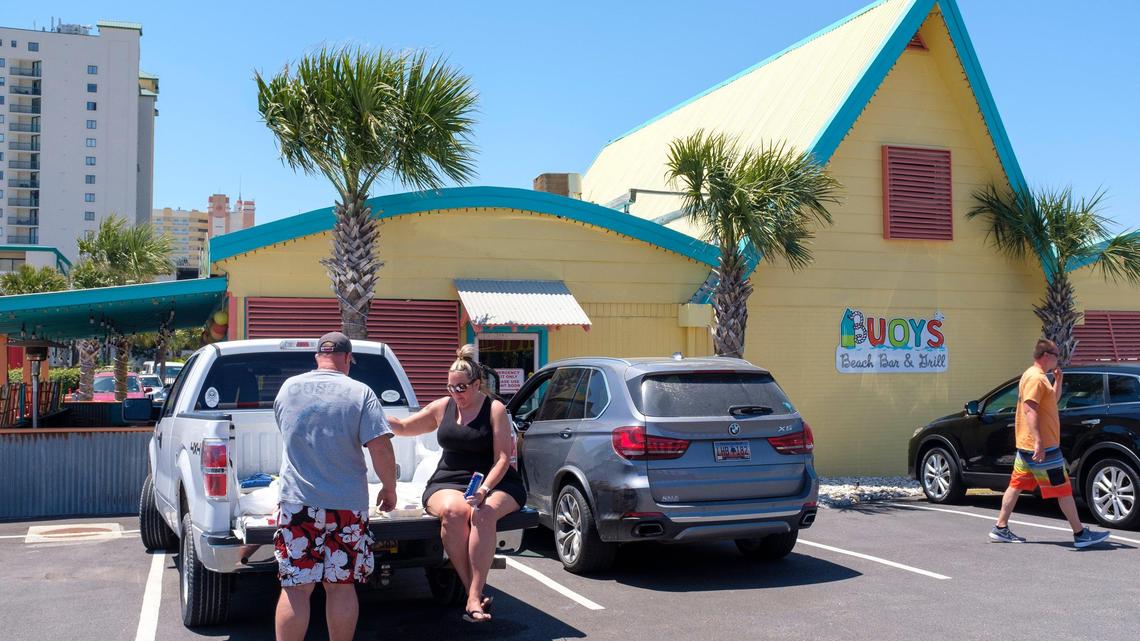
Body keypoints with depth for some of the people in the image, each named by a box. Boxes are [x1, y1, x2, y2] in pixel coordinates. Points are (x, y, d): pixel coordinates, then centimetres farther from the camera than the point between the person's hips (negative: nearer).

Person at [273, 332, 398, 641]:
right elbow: (381, 447, -11)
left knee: (296, 588, 3)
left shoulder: (288, 388, 6)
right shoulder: (360, 393, -5)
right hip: (348, 505, -1)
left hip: (297, 502, 1)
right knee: (341, 586, 9)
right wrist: (389, 488, 3)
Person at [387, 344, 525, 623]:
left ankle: (474, 596, -35)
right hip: (448, 484, 2)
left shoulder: (494, 409, 1)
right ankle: (475, 593, -30)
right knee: (452, 511, -34)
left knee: (482, 514, -36)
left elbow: (503, 458, -5)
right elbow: (404, 427, 23)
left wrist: (484, 490, -21)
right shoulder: (443, 407, 13)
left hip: (495, 484, -2)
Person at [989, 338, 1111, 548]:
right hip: (1040, 447, -10)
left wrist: (1058, 380, 14)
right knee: (1063, 489, -2)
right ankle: (1080, 534, 4)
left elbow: (1053, 399, 29)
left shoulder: (1036, 376, 17)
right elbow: (1030, 409, -26)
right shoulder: (1036, 378, -16)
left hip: (1026, 445, 10)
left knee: (1017, 484, 10)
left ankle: (1000, 529, 11)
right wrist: (1038, 441, -31)